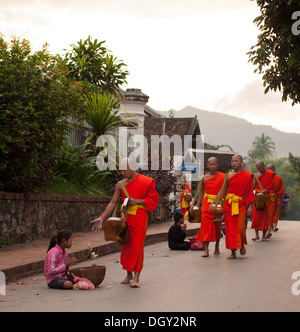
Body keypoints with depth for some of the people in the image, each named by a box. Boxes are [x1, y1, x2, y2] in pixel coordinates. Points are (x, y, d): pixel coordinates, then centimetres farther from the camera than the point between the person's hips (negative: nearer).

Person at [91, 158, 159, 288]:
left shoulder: (146, 182, -4)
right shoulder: (120, 185, 8)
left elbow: (154, 199, -3)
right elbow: (113, 203, 7)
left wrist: (136, 201, -14)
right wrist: (102, 218, -2)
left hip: (139, 218, -4)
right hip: (125, 218, 4)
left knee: (137, 246, -6)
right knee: (126, 246, 7)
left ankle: (136, 277, -3)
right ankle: (129, 275, 21)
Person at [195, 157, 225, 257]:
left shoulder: (223, 177, 0)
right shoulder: (204, 178, 6)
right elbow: (201, 192, 12)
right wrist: (198, 205, 7)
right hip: (206, 204, 1)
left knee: (218, 227, 10)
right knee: (205, 226, -9)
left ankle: (217, 247, 29)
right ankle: (206, 250, -11)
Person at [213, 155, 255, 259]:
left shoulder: (248, 176, 1)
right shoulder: (229, 175, 8)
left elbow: (250, 192, 0)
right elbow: (223, 190, 9)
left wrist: (250, 206, -6)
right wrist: (215, 201, 2)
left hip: (241, 204, -3)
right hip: (229, 204, 3)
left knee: (240, 227, -9)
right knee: (230, 227, 1)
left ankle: (242, 245, 22)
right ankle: (233, 252, 7)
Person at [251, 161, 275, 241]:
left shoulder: (270, 174, 1)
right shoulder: (256, 175, 12)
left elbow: (270, 186, -7)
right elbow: (254, 187, 11)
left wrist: (263, 192, -19)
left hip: (266, 197, -3)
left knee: (265, 216, -2)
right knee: (256, 215, -3)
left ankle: (264, 236, 3)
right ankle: (257, 235, 3)